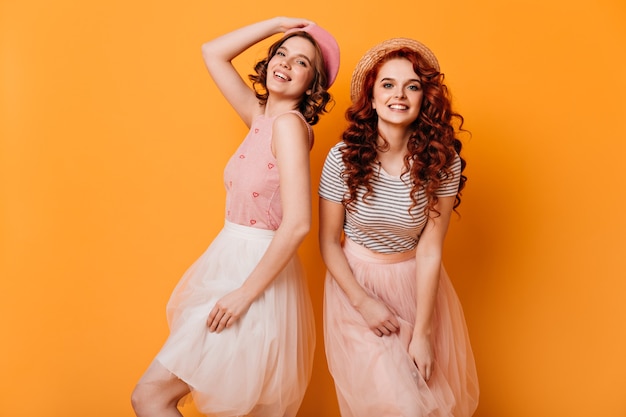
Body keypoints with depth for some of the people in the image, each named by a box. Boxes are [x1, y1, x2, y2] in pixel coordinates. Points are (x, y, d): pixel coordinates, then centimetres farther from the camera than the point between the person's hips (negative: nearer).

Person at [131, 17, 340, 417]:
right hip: (233, 261, 8)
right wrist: (279, 23, 9)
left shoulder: (289, 123, -16)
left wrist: (245, 293, -20)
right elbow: (213, 52, 16)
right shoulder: (261, 117, 7)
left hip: (258, 273, -8)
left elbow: (298, 224, -24)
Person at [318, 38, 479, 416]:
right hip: (357, 283, -1)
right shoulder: (343, 157, -16)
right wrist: (363, 302, -13)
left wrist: (421, 333, -14)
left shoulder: (442, 161, -14)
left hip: (417, 286, 2)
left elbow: (430, 251, -14)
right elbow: (329, 242, -6)